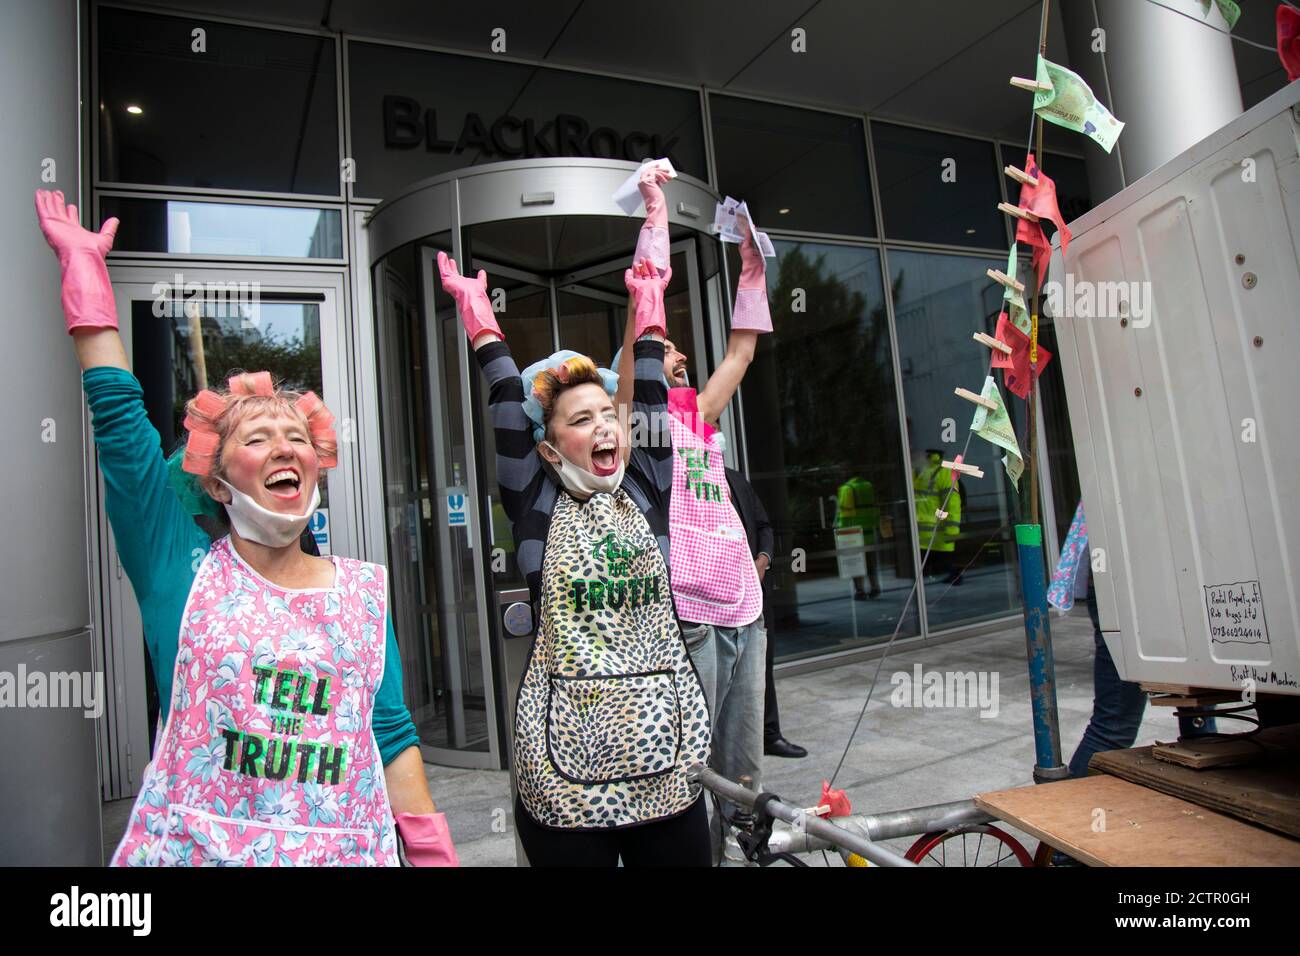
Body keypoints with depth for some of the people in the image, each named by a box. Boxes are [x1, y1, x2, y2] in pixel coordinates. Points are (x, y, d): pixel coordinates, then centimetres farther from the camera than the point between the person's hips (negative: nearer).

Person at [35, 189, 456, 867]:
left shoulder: (365, 591, 1)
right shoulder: (182, 569, -4)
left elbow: (393, 736, 1)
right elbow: (117, 416, -10)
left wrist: (433, 854, -1)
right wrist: (85, 268, -6)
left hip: (348, 849, 2)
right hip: (192, 846, -1)